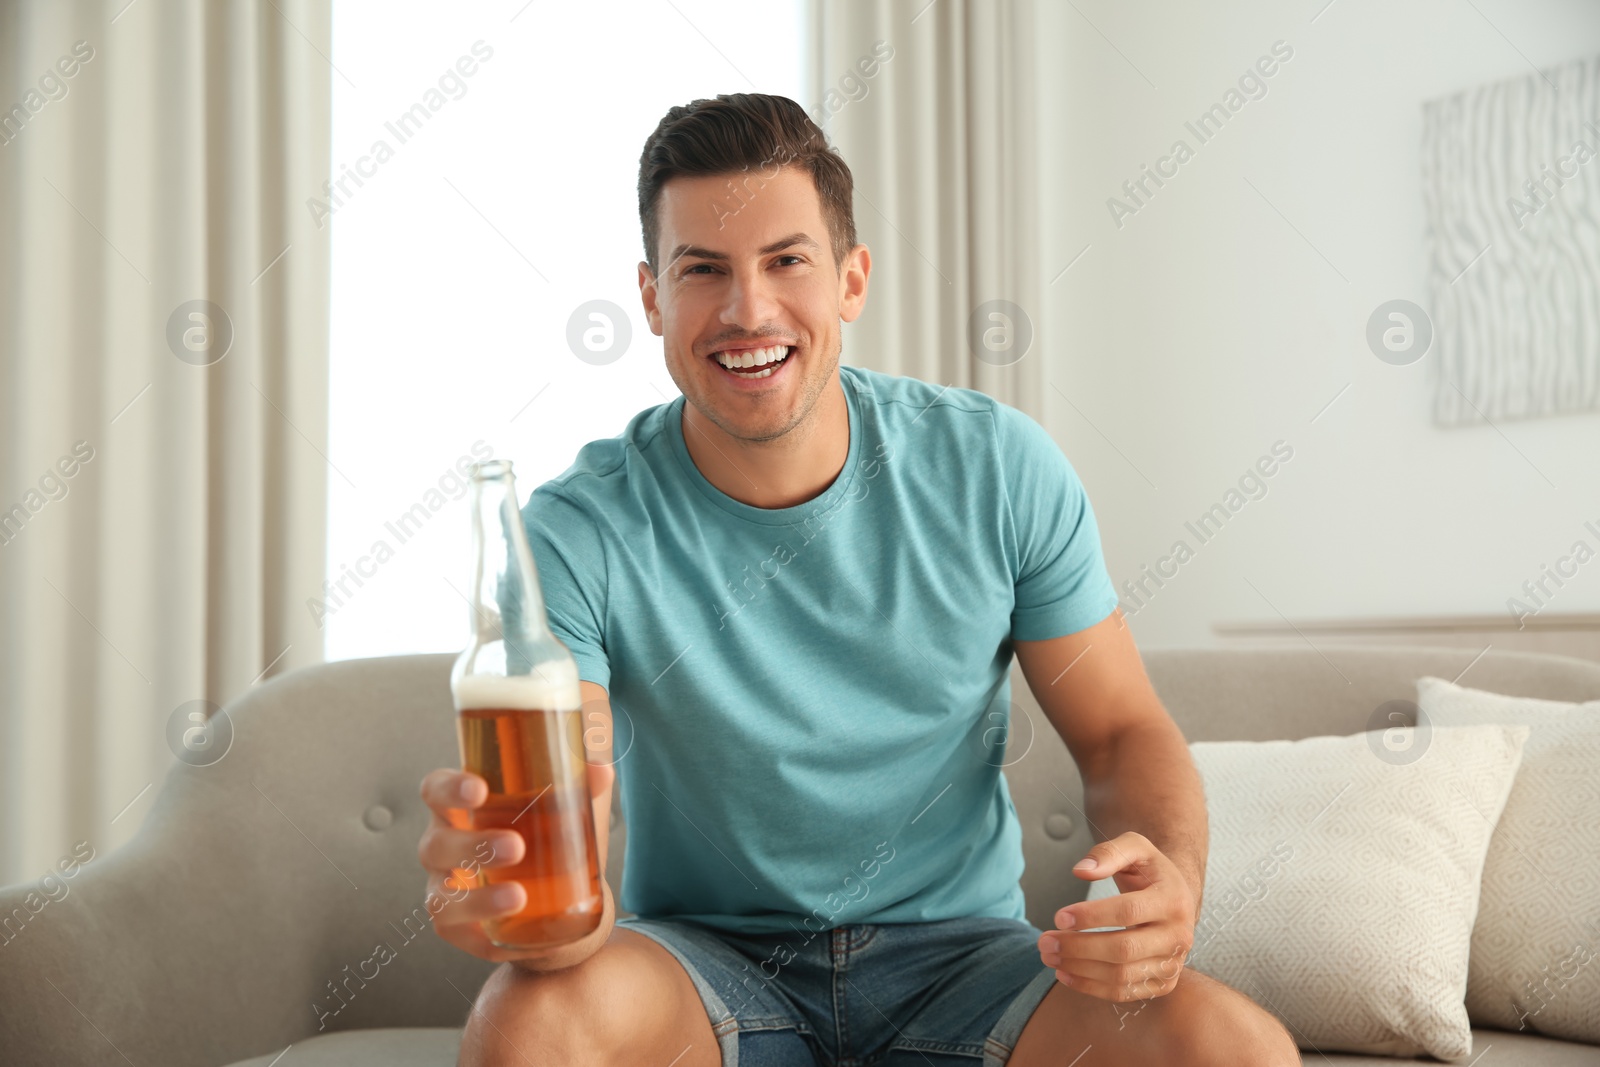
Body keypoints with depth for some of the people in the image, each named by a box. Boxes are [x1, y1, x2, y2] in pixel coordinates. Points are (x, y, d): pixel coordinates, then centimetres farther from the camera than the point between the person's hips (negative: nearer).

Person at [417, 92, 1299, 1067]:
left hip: (957, 952, 2)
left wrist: (1170, 883, -22)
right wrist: (513, 889, -48)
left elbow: (1123, 733, 1)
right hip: (706, 958, -1)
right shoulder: (578, 536, -14)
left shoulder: (999, 470, -6)